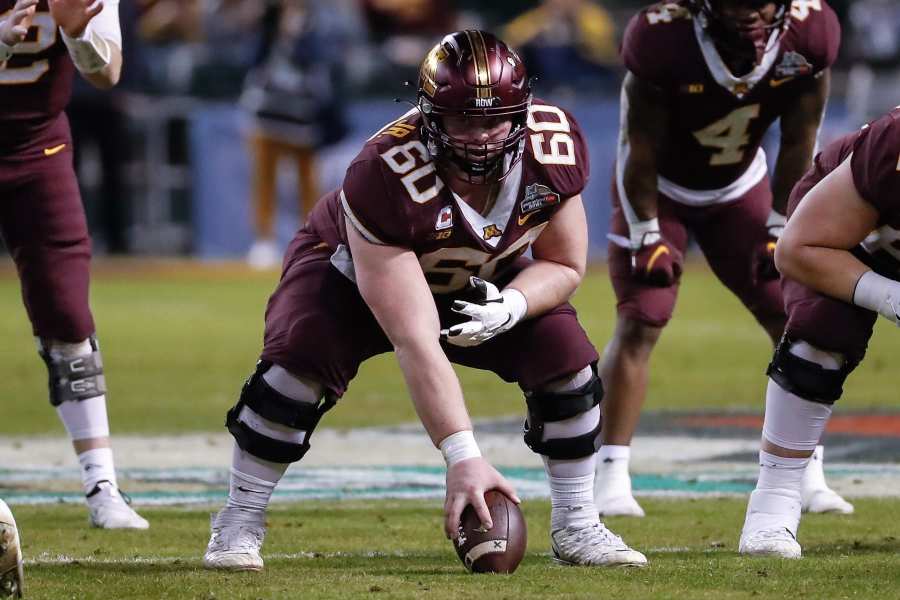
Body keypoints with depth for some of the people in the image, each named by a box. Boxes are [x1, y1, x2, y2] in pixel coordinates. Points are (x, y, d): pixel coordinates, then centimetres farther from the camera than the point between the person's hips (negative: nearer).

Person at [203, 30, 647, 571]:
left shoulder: (554, 148, -29)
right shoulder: (387, 176, -43)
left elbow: (564, 265, -10)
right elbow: (416, 343, -44)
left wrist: (509, 306, -34)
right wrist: (463, 457, -49)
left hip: (484, 281, 4)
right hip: (357, 268, -4)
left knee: (568, 358, -16)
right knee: (300, 360, -29)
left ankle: (576, 526, 2)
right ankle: (240, 522, -11)